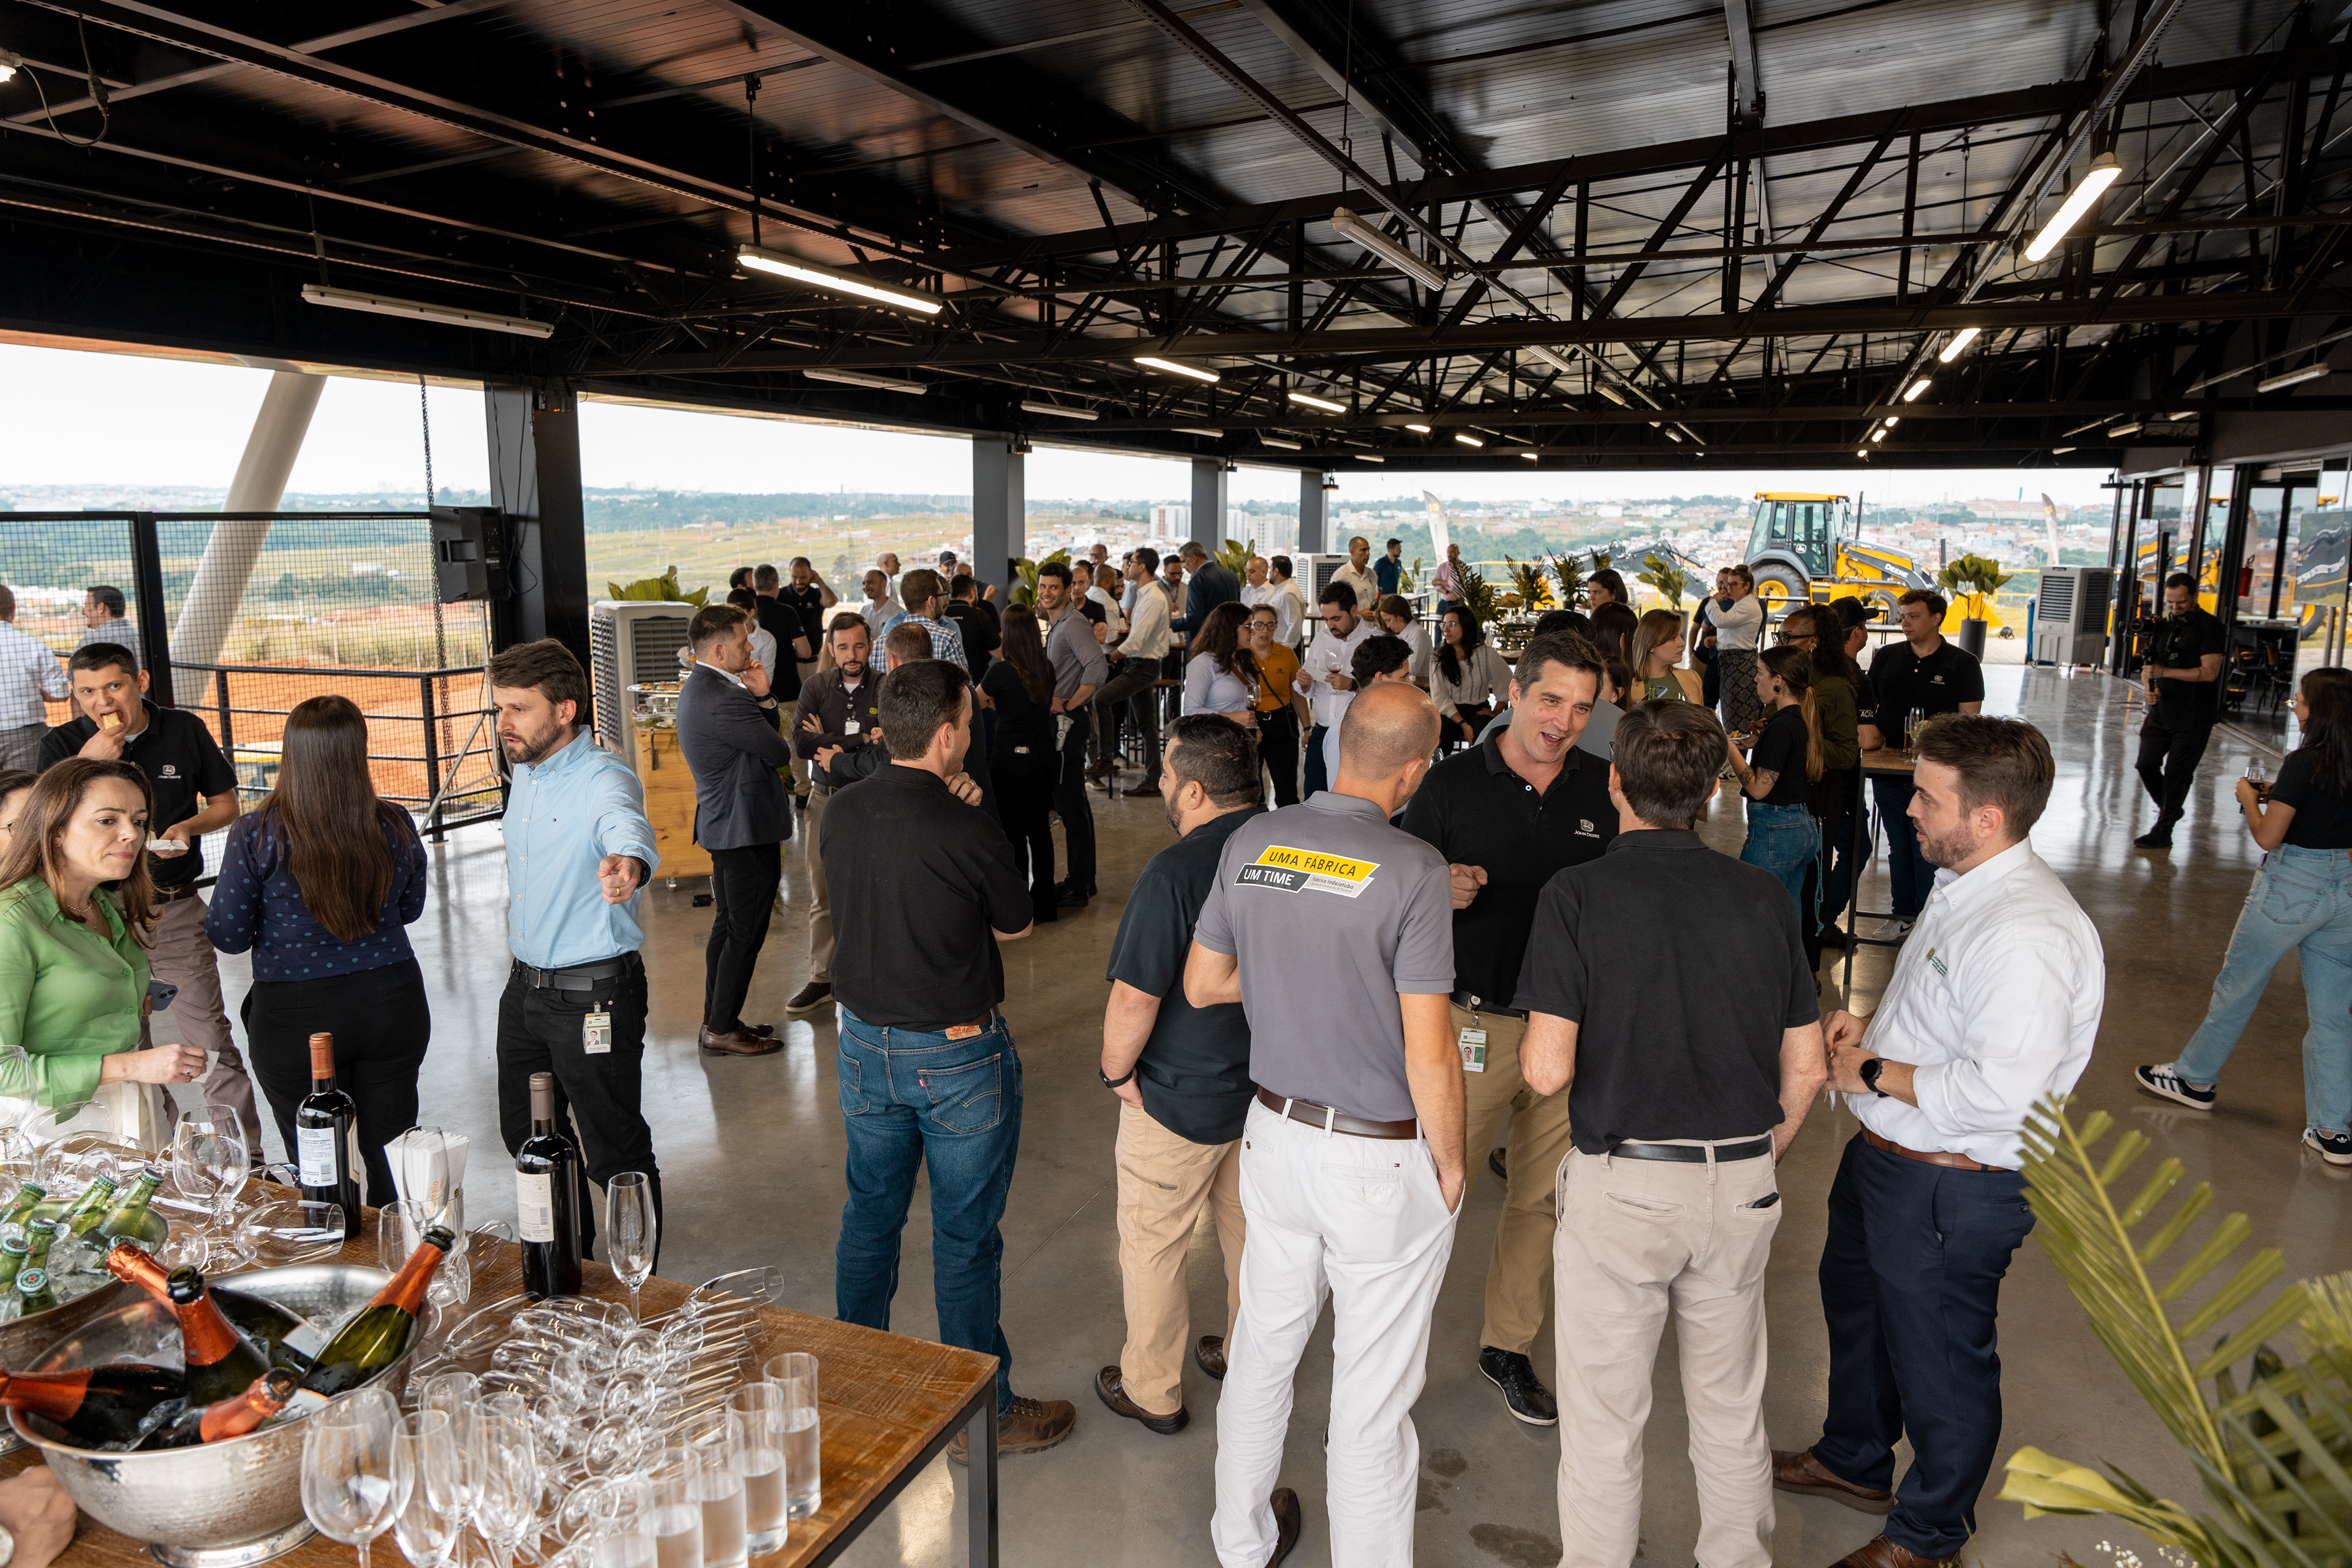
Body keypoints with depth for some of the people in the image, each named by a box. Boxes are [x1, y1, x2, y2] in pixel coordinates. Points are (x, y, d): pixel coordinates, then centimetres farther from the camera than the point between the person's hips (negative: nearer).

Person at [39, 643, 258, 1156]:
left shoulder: (184, 730, -1)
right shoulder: (63, 745, -1)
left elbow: (226, 804, 8)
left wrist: (189, 826, -12)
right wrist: (88, 764, -24)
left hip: (176, 908, -1)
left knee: (211, 1041, -3)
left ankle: (246, 1157, 5)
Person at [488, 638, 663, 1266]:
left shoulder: (603, 778, -21)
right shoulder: (524, 772, 6)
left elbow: (628, 826, -46)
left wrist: (627, 863, -68)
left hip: (593, 996, -8)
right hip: (525, 987, 8)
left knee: (614, 1151, 2)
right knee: (526, 1137, 20)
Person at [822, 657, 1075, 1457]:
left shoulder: (842, 813, -4)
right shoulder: (968, 834, -23)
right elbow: (1015, 925, -6)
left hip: (866, 1044, 6)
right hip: (957, 1057, -6)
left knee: (871, 1211, 22)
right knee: (965, 1235, 8)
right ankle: (982, 1411, 24)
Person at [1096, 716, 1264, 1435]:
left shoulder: (1174, 873, -27)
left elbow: (1135, 1001, -26)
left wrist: (1115, 1073, -8)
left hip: (1180, 1099, -6)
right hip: (1272, 1086, 7)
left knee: (1153, 1246, 14)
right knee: (1252, 1232, 25)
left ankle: (1152, 1393, 30)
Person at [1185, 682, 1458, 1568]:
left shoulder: (1252, 844, -4)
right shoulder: (1413, 872, -21)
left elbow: (1203, 985, 5)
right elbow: (1429, 1054, -20)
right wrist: (1450, 1162, -4)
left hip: (1275, 1133, 6)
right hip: (1384, 1162, -6)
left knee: (1263, 1347, 24)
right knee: (1373, 1395, 11)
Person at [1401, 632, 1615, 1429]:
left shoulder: (1607, 790, 2)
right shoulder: (1452, 782, -6)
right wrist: (1443, 893, -25)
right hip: (1471, 1024, -3)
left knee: (1543, 1196, 15)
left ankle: (1509, 1344, 34)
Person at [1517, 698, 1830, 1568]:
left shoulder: (1577, 894, -14)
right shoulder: (1763, 898, 0)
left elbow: (1548, 1070, -18)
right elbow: (1806, 1069, 4)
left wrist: (1530, 1043, 4)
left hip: (1622, 1184, -4)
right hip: (1741, 1186, 5)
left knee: (1604, 1418, 12)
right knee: (1732, 1412, 23)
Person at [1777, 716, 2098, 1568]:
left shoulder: (2028, 932, -30)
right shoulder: (1962, 885, 3)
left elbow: (1999, 1092, -34)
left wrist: (1876, 1074, -22)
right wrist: (1874, 1026, 2)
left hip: (1952, 1189, -10)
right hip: (1884, 1152, 10)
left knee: (1940, 1365, 13)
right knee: (1856, 1307, 29)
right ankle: (1853, 1460, 54)